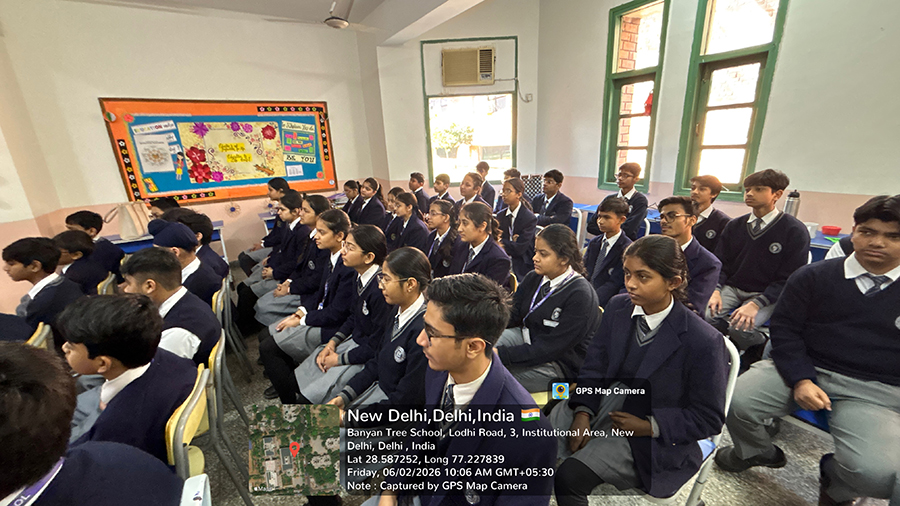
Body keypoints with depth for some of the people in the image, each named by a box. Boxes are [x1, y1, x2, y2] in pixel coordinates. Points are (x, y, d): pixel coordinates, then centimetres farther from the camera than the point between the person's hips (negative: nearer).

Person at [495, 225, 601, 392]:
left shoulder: (580, 295, -22)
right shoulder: (533, 278, 1)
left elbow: (550, 348, -25)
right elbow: (512, 315, -1)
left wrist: (500, 354, -30)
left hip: (559, 364, -6)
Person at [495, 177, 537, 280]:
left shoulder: (530, 218, -9)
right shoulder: (500, 216, 9)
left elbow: (519, 249, -15)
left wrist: (500, 240, -9)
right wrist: (510, 243, -16)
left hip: (523, 268, -4)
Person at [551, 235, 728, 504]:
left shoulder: (704, 341, -19)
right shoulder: (618, 306, -5)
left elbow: (709, 419, -9)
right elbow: (593, 367, -1)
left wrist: (648, 426, -18)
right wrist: (583, 414, -15)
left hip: (655, 439, -4)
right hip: (606, 404, 5)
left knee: (569, 475, -21)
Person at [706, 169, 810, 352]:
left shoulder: (795, 231, -6)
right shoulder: (734, 226, 6)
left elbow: (788, 280, -9)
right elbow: (720, 263, 7)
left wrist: (755, 304, -23)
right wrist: (716, 291, -12)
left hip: (766, 294, -3)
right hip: (731, 287, 3)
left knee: (740, 327, -30)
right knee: (707, 314, -26)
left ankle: (760, 345, 5)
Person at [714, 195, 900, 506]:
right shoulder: (812, 276, 3)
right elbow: (784, 329, 2)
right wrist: (800, 380, -11)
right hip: (804, 368, 1)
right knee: (735, 400, -21)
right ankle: (756, 453, 15)